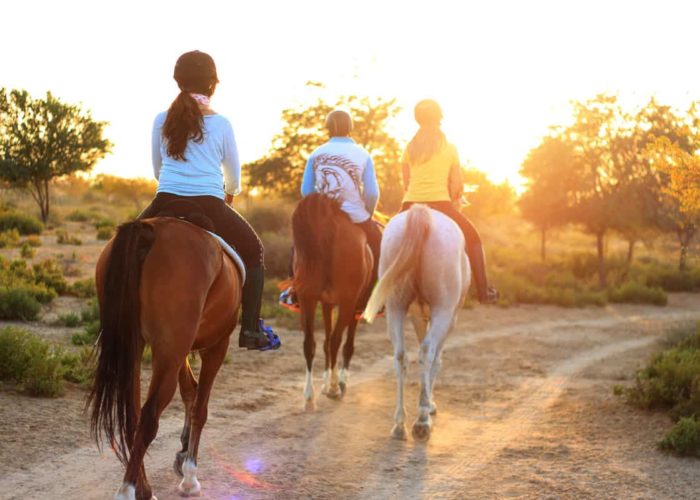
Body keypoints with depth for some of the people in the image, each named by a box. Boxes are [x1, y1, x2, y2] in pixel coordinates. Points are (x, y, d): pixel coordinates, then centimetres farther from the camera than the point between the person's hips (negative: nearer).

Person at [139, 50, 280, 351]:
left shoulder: (162, 120, 9)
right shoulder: (221, 124, 4)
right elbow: (234, 176, 16)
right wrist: (229, 193, 39)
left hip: (166, 204, 2)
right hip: (210, 207, -2)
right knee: (253, 251, 19)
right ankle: (251, 329, 12)